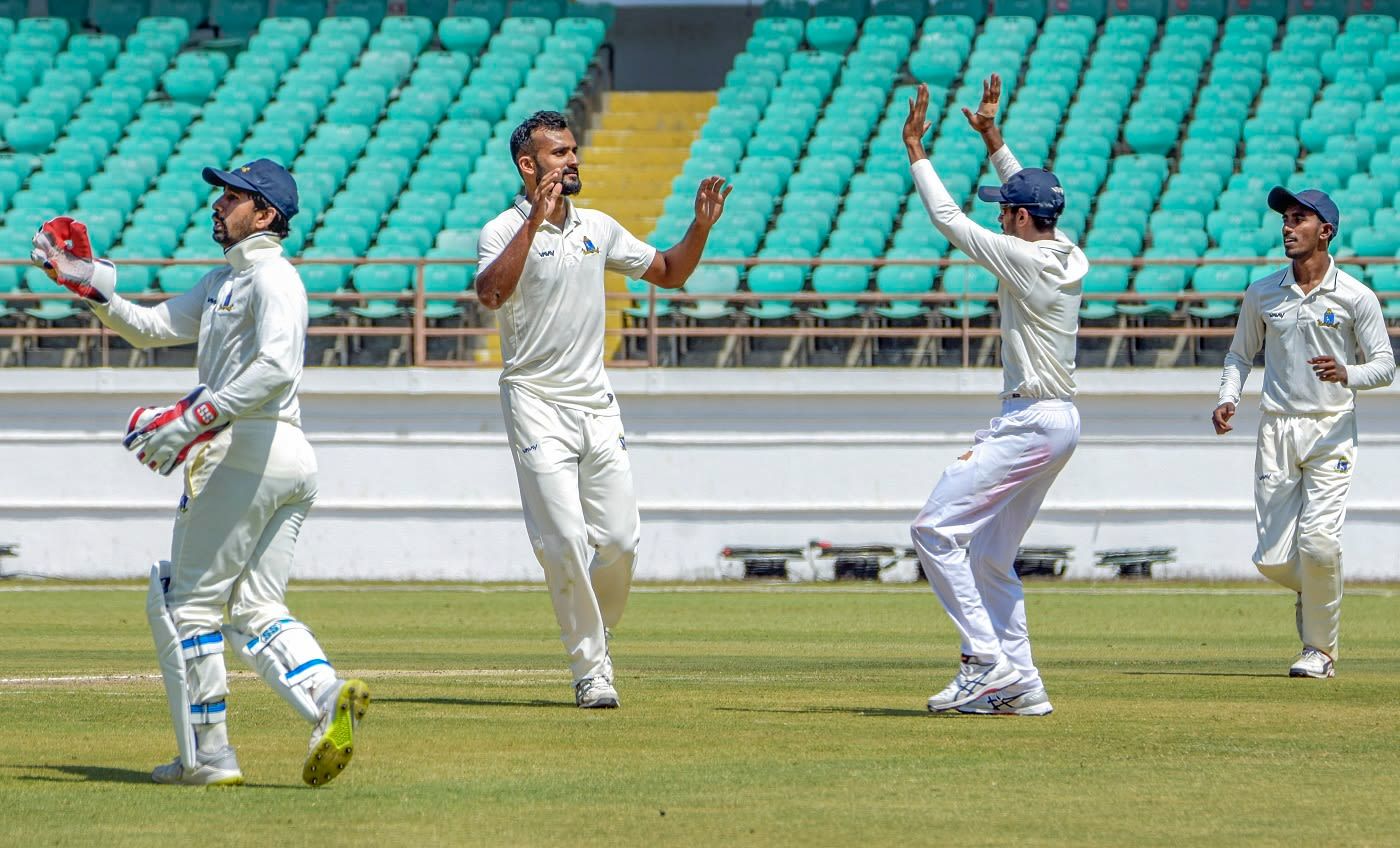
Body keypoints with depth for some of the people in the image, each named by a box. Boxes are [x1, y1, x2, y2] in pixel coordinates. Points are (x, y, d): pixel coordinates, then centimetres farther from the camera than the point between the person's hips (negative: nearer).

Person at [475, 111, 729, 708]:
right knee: (565, 540, -12)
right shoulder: (504, 232, -7)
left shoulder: (598, 229, 11)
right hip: (537, 404, -5)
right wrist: (535, 220, -33)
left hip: (596, 403, 5)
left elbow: (668, 273, 20)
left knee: (619, 539, 1)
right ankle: (590, 670, -3)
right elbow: (490, 293, -28)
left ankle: (596, 631, 26)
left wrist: (701, 228, 3)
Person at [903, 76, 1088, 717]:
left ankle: (987, 661, -16)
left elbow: (950, 220, -11)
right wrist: (993, 139, 28)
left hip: (1031, 422, -10)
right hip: (1057, 422, 10)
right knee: (990, 557, 14)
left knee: (937, 530, -11)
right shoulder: (1070, 257, 9)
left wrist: (915, 151, -3)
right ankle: (1019, 684, 10)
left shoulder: (1023, 259, -16)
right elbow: (1033, 195, 26)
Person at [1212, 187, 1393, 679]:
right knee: (1272, 559, -2)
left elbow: (1385, 367, -2)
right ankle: (1312, 591, 33)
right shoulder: (1262, 294, 7)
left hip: (1331, 430, -3)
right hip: (1277, 430, 3)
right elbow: (1240, 354, 18)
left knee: (1318, 542, -18)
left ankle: (1321, 649, -1)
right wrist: (1228, 398, -1)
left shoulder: (1356, 298, -3)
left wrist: (1346, 374, -23)